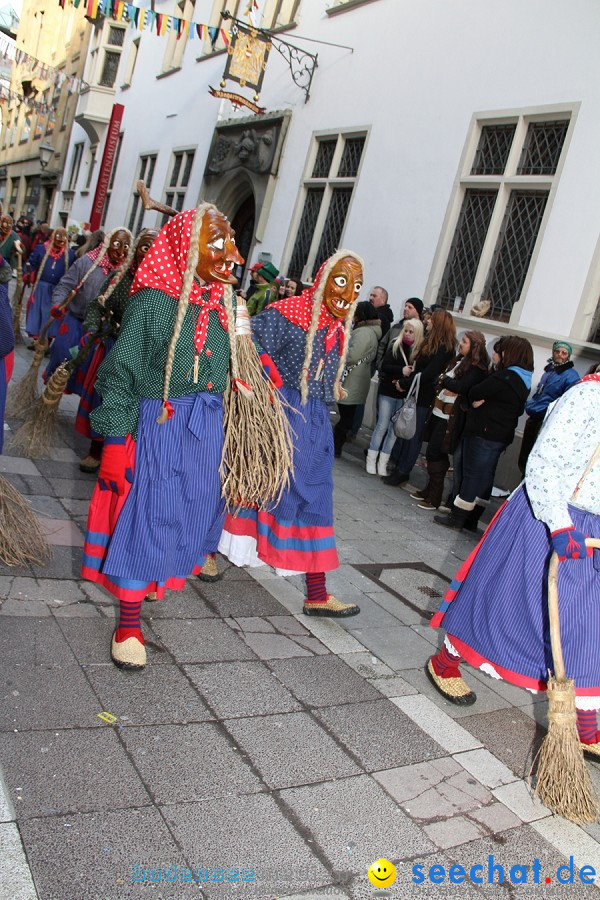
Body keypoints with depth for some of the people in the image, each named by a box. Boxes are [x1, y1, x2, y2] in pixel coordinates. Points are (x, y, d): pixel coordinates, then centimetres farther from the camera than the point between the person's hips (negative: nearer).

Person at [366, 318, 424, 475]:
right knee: (382, 425, 2)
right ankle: (371, 460, 11)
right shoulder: (395, 345, 0)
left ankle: (383, 462, 12)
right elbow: (384, 365, -6)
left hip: (405, 395, 1)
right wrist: (401, 371, -20)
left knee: (395, 428, 4)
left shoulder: (421, 350, -1)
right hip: (388, 391, -1)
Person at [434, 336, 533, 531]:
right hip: (502, 435, 9)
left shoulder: (504, 377, -19)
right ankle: (472, 519, 20)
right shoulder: (525, 381, 10)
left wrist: (478, 400, 3)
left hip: (483, 433, -8)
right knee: (486, 476, 12)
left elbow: (474, 394, -19)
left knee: (472, 473, -1)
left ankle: (457, 516, 6)